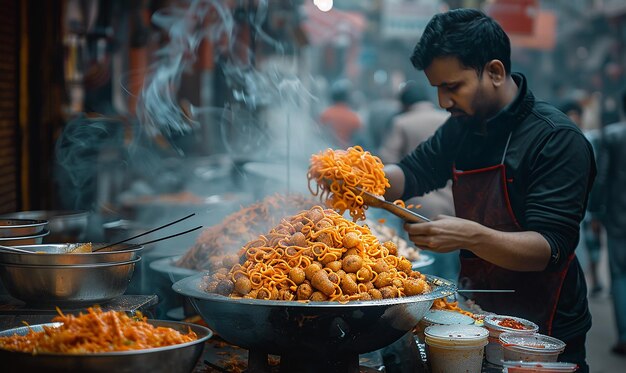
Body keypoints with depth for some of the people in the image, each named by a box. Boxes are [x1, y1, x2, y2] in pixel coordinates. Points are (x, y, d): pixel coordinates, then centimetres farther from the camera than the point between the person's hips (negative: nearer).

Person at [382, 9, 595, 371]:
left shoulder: (558, 140, -20)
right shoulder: (463, 127, 3)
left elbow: (550, 249, -26)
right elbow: (410, 176, 8)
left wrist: (471, 236, -42)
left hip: (544, 337, -7)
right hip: (477, 321, 7)